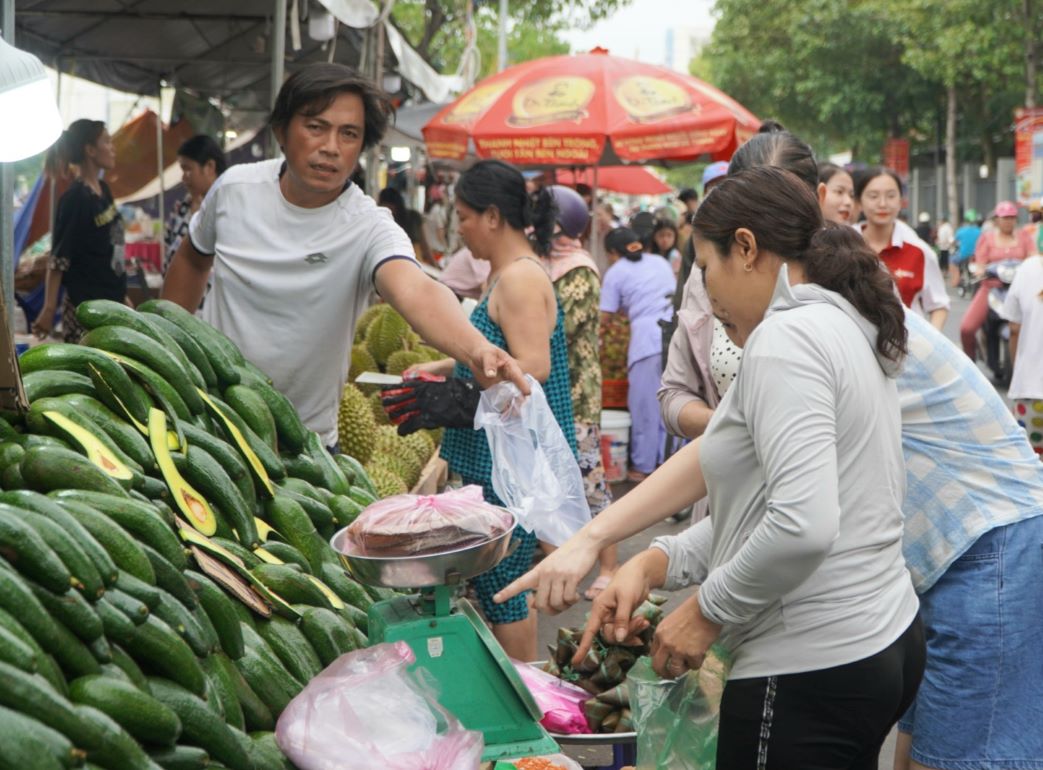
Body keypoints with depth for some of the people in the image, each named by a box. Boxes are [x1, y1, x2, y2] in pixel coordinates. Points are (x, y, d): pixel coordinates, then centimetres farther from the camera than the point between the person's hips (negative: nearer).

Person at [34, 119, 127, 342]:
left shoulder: (103, 191, 10)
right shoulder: (75, 198, -14)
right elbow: (58, 259, -15)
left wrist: (122, 295, 22)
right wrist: (49, 309, -16)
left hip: (110, 303, 8)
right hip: (85, 307, -8)